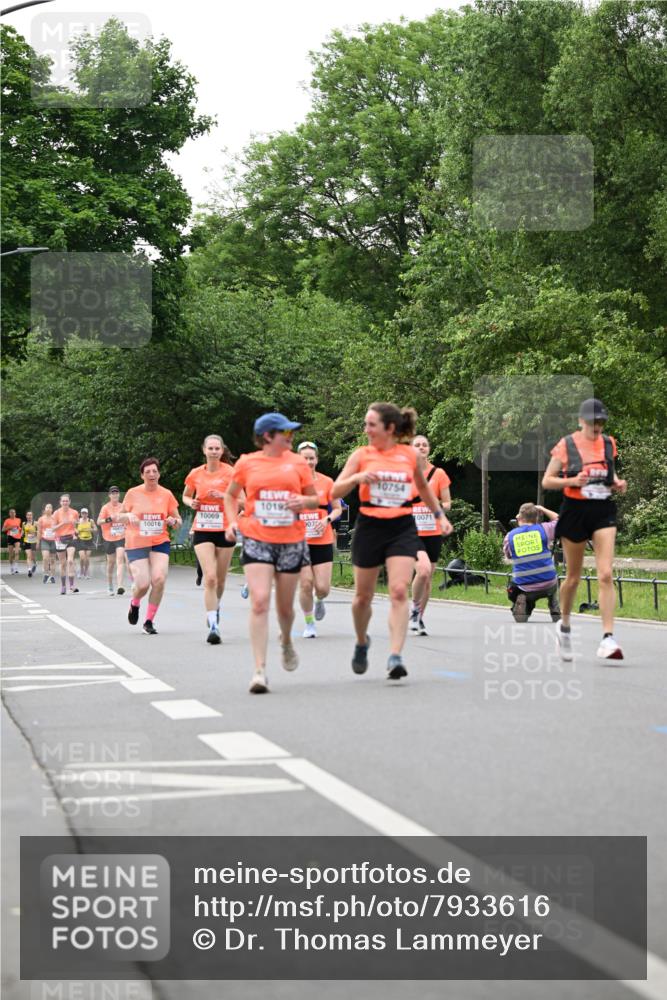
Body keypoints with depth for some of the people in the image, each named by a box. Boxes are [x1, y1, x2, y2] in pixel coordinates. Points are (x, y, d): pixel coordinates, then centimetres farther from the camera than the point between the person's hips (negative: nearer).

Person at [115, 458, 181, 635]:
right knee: (143, 584, -13)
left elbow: (178, 521, 12)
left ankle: (149, 621, -1)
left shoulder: (166, 494, 3)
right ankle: (134, 604, 26)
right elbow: (117, 517, 10)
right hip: (136, 545, -1)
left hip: (160, 543, 1)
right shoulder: (133, 494, 0)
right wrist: (128, 516, -12)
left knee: (159, 579, -18)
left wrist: (173, 521, -12)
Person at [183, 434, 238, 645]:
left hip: (225, 530, 0)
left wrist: (223, 496, -23)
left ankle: (216, 607, 43)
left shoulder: (229, 472, -4)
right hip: (202, 531, 0)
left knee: (220, 579, 10)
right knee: (210, 578, -14)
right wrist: (191, 503, -3)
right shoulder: (196, 474, 3)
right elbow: (185, 496, 19)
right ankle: (213, 627, -15)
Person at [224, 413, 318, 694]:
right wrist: (232, 521, 2)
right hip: (256, 541, -2)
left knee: (285, 606, 10)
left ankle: (286, 642, 46)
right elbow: (230, 495, 18)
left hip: (291, 542, 2)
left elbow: (315, 500, 12)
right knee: (259, 601, -16)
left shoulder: (298, 462, 6)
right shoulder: (246, 463, 4)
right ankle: (260, 670, -15)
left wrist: (304, 501, -10)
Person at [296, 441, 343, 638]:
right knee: (305, 584, -5)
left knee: (323, 587, -4)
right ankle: (309, 623, 15)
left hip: (323, 542, 1)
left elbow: (338, 508, 9)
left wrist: (327, 519, -10)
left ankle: (320, 601, 33)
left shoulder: (327, 482, 1)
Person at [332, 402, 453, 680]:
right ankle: (362, 643, 38)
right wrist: (357, 478, -22)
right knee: (363, 595, 11)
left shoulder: (412, 456, 2)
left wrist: (439, 515, 20)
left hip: (402, 529, 0)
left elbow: (423, 486, 22)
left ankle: (395, 657, -17)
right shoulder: (361, 455, 0)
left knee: (399, 591, -16)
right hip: (369, 528, 1)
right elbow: (335, 492, -4)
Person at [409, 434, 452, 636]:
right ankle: (414, 608, 1)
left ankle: (419, 617, 23)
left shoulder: (439, 474, 3)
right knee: (423, 570, -23)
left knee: (428, 576, 7)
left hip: (433, 533, 2)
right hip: (412, 533, -2)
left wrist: (438, 506, -15)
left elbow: (447, 503, 5)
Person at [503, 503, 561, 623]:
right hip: (548, 585, 1)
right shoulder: (543, 529, -3)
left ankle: (522, 602, 1)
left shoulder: (509, 536, 0)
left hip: (525, 589, -1)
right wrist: (542, 509, 26)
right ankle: (556, 615, 26)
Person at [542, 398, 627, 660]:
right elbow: (547, 481, -2)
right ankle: (564, 626, 35)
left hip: (604, 511, 2)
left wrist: (617, 483, 2)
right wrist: (573, 481, -19)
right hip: (575, 510, -2)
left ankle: (608, 638, -16)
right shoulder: (566, 445, -5)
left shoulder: (609, 444, 6)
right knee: (573, 577, 10)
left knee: (606, 574, -13)